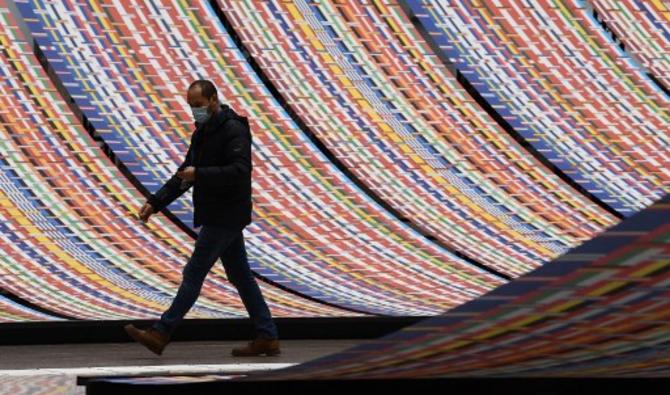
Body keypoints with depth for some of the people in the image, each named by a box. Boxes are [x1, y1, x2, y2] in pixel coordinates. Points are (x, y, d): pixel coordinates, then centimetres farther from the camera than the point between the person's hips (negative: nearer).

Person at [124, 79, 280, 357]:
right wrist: (155, 202, 12)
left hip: (225, 216, -10)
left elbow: (239, 171, -26)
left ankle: (161, 334, -7)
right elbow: (185, 173, 19)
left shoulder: (234, 130, -15)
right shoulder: (203, 132, 15)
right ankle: (267, 337, 12)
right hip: (218, 216, 10)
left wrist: (199, 174, -26)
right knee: (240, 275, 10)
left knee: (194, 272, -8)